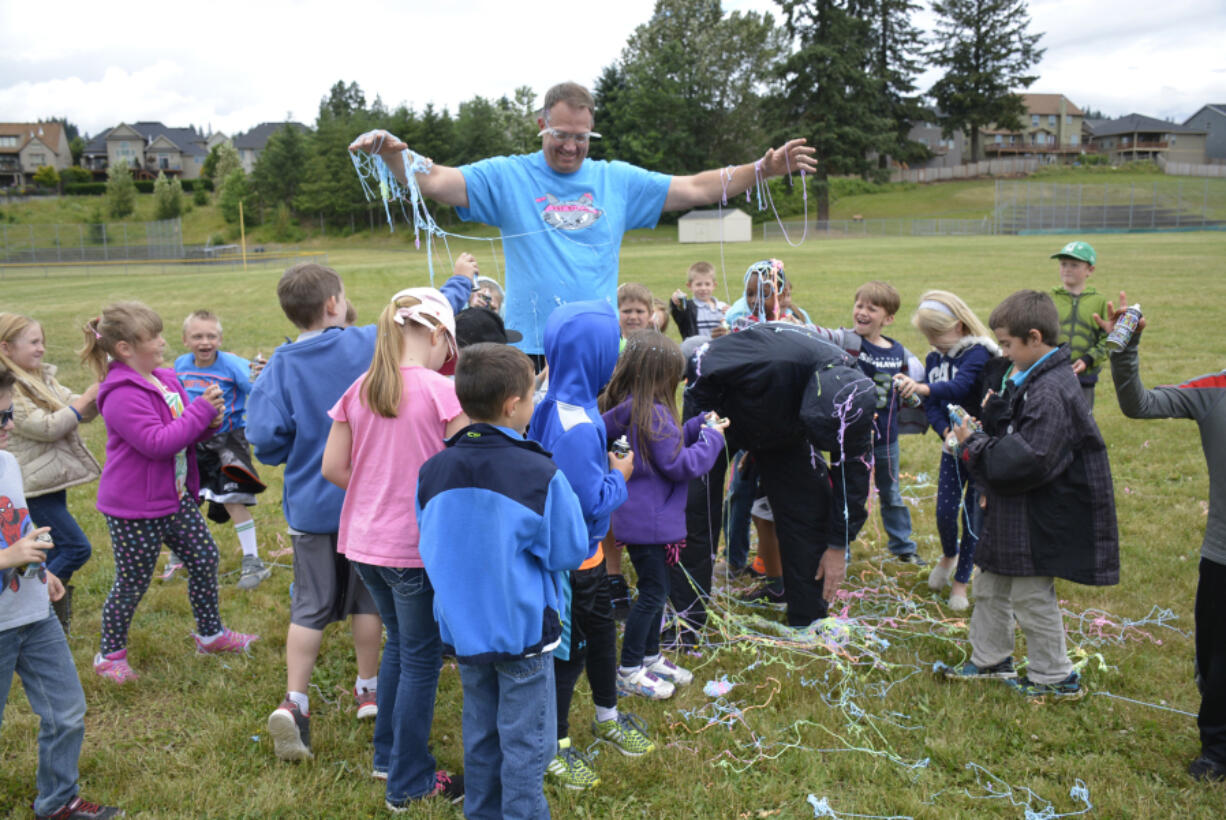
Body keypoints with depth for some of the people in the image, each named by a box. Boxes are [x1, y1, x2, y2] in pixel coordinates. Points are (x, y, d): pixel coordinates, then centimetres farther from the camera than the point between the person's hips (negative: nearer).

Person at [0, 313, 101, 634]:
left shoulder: (43, 379, 10)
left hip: (52, 478, 9)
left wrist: (98, 395, -9)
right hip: (35, 483, -9)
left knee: (58, 549, 15)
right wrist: (85, 399, -14)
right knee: (76, 548, -9)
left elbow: (83, 412, 10)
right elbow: (46, 427, -20)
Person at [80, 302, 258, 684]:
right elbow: (157, 441, -29)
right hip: (135, 508, -9)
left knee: (205, 557, 13)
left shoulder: (164, 380, 7)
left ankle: (211, 634, 31)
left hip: (176, 496, 9)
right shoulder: (122, 395, -22)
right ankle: (110, 654, 26)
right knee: (132, 582, 5)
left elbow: (184, 432, 15)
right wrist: (201, 410, -24)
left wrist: (208, 421, -7)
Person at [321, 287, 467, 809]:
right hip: (418, 546, -6)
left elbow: (333, 467, 4)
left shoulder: (359, 391, 0)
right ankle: (410, 783, 21)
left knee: (399, 643, 25)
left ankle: (387, 755, 38)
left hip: (364, 542, 6)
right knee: (421, 659, 10)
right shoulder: (443, 392, -16)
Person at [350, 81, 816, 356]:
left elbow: (695, 189, 12)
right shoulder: (507, 177, 3)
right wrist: (391, 154, -25)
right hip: (531, 351, -2)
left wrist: (765, 169, 4)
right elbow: (434, 182, -6)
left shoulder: (617, 181, 10)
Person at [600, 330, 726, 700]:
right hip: (650, 521, -10)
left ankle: (650, 657, 34)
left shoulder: (626, 408, 6)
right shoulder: (652, 414, -23)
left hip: (641, 515, 10)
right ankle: (628, 671, 12)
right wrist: (712, 438, -7)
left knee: (656, 589, 20)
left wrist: (698, 426, 8)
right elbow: (680, 464, -20)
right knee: (652, 593, 1)